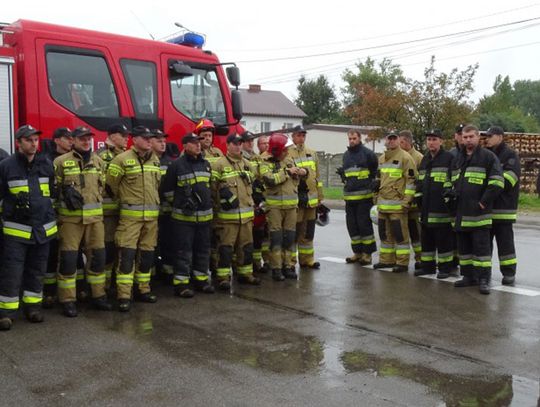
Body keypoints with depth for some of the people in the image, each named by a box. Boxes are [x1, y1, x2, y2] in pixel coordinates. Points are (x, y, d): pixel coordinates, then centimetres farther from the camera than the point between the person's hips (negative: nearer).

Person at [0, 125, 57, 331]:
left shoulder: (46, 164, 7)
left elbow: (54, 191, 17)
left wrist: (53, 218, 17)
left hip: (43, 228, 4)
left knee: (37, 270, 11)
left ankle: (32, 305, 23)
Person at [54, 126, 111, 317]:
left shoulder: (98, 161, 12)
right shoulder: (61, 162, -2)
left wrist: (95, 201, 13)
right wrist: (66, 194, -10)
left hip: (95, 216, 4)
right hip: (70, 217, -4)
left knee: (98, 256, 7)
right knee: (68, 258, -2)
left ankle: (98, 295, 20)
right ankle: (67, 300, 7)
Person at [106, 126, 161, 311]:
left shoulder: (155, 160, 11)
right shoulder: (122, 159, -8)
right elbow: (111, 185, -2)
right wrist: (124, 199, 10)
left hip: (152, 215, 6)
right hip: (131, 215, -6)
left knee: (147, 253, 11)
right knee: (127, 254, -8)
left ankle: (143, 289, 23)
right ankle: (124, 296, -4)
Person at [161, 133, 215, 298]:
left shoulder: (206, 164, 11)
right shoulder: (176, 165, -8)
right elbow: (167, 190, -3)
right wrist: (179, 203, 0)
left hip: (204, 215, 6)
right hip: (183, 216, -6)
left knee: (203, 249, 12)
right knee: (183, 251, -2)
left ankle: (201, 279, 23)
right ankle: (181, 283, 5)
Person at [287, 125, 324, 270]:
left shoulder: (312, 154, 15)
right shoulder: (287, 154, -5)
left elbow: (317, 177, 16)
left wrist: (319, 197, 14)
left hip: (310, 200, 6)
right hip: (294, 199, -6)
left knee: (308, 231, 13)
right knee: (294, 232, -2)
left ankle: (307, 259, 23)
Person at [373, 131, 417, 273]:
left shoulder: (405, 157, -8)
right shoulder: (381, 158, 17)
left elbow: (411, 180, -12)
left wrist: (407, 200, -16)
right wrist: (376, 183, 14)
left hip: (397, 204, -8)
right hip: (382, 203, 8)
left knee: (400, 234, -5)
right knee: (385, 233, 13)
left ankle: (402, 262, 2)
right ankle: (386, 259, 24)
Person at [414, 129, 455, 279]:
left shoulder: (449, 158, -6)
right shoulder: (424, 160, 17)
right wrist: (418, 197, 16)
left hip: (442, 209, -7)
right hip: (426, 209, 8)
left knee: (444, 240, -1)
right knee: (426, 239, 14)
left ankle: (445, 268, 8)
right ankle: (428, 266, 24)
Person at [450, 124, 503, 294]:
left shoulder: (488, 157, -3)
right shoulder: (457, 159, 17)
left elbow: (497, 183, -10)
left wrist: (483, 202, -12)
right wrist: (451, 196, 15)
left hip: (479, 213, -7)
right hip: (461, 213, 7)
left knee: (481, 246, -6)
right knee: (463, 247, 11)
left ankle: (484, 279, -2)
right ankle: (468, 276, 21)